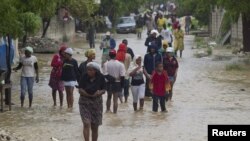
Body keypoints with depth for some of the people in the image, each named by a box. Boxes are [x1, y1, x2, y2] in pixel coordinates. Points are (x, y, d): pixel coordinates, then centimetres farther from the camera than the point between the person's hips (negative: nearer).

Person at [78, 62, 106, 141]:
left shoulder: (101, 77, -8)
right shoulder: (84, 77, -10)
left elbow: (103, 90, -2)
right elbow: (80, 90, -9)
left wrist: (100, 92, -23)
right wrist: (90, 94, -19)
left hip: (97, 103, 2)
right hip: (85, 102, -2)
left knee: (95, 126, 9)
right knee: (87, 124, -16)